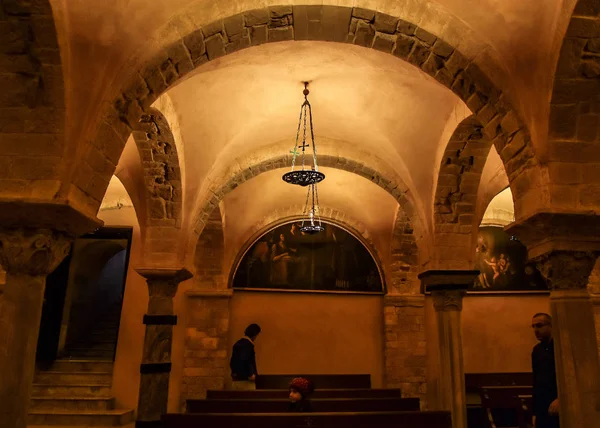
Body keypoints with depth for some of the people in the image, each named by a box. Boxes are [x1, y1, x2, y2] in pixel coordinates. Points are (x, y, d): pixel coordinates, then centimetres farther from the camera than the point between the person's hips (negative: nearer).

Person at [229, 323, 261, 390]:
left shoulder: (238, 343, 14)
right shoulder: (248, 344, -12)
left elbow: (232, 362, 17)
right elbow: (244, 361, -23)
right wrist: (250, 375, -14)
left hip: (235, 380, 9)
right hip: (245, 380, -9)